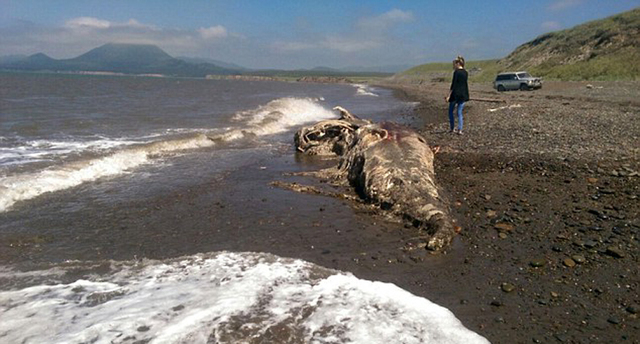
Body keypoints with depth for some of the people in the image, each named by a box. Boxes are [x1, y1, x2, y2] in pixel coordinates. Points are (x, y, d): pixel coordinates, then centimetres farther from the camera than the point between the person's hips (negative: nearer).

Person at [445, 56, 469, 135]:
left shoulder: (456, 72, -11)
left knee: (451, 111, 11)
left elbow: (453, 85, -15)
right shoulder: (466, 73, 9)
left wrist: (449, 95, -13)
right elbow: (465, 84, 14)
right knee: (460, 113, 8)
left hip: (455, 94, -6)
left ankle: (452, 128, 12)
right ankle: (460, 130, 1)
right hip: (463, 95, 6)